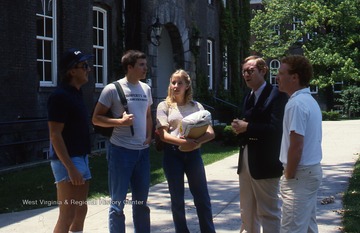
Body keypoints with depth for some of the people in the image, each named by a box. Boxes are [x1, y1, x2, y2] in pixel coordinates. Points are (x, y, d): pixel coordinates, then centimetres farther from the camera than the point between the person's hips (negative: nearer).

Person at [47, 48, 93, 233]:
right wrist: (70, 168, -24)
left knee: (80, 211, 13)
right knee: (68, 215, -8)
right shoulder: (60, 96, -15)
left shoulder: (76, 94, 13)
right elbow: (55, 135, -19)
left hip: (81, 158, 9)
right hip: (67, 161, -9)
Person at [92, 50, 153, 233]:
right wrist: (120, 121, -20)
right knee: (118, 202, 3)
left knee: (141, 201, 16)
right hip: (121, 150, -6)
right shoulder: (112, 89, -9)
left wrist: (149, 136, 6)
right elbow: (96, 118, -7)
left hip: (142, 150, 6)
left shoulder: (145, 88, 10)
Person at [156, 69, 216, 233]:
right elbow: (163, 134, -7)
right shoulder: (164, 106, 3)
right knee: (177, 199, 6)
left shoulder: (196, 106, 8)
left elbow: (210, 133, 1)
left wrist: (196, 142, -19)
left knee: (202, 198, 4)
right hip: (173, 154, -1)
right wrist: (183, 142, -23)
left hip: (193, 153, 2)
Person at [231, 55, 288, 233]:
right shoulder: (248, 98, 16)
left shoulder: (276, 95, -11)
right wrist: (240, 128, -5)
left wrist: (246, 127, -17)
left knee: (269, 212, 1)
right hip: (246, 161, 8)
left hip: (265, 163, -8)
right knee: (247, 213, 17)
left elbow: (275, 129, -21)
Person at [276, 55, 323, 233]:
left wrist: (288, 176, -13)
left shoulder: (296, 104, -19)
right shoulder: (310, 100, 13)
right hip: (313, 170, 10)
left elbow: (296, 146, -23)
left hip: (300, 174, -10)